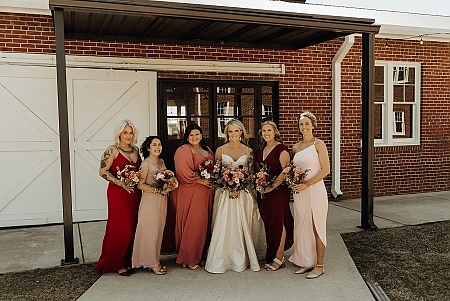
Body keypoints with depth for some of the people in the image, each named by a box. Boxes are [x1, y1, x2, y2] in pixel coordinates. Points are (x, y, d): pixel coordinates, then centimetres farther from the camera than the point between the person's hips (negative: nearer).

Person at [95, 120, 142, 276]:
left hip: (134, 193, 6)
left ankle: (128, 260, 20)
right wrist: (121, 183, -18)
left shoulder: (136, 150, 12)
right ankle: (117, 263, 12)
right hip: (118, 193, -6)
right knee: (120, 228, -3)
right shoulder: (112, 150, -7)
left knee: (132, 227, 7)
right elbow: (103, 172, -12)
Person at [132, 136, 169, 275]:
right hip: (150, 200, -7)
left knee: (159, 231, 11)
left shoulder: (162, 162, 10)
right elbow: (140, 185, -14)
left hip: (162, 200, 7)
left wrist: (167, 188, 2)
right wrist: (157, 190, -19)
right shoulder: (146, 164, -11)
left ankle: (155, 260, 22)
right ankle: (152, 263, 10)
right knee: (150, 231, -1)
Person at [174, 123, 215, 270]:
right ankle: (188, 259, 3)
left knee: (205, 224, 8)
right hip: (191, 192, -7)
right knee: (193, 224, -7)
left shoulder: (207, 150, 18)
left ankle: (201, 255, 19)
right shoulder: (183, 150, -5)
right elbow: (183, 171, -15)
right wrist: (200, 180, -15)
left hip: (207, 192, 7)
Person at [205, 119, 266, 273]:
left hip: (244, 194, 1)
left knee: (243, 225, 3)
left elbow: (252, 174, 3)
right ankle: (219, 261, 6)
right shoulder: (220, 150, 3)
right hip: (225, 193, -1)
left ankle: (242, 260, 14)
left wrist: (240, 187, -12)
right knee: (223, 226, -3)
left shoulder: (248, 151, 4)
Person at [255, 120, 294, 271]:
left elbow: (286, 171, -16)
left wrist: (272, 186, -20)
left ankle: (278, 258, 7)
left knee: (278, 222, -2)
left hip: (278, 190, -7)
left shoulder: (281, 148, -9)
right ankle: (271, 255, 20)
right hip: (263, 191, 7)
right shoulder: (260, 149, 13)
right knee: (267, 222, 10)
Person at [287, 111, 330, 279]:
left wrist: (307, 184, -16)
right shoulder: (295, 147, 12)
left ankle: (319, 265, 10)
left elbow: (325, 170, -10)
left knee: (316, 228, 1)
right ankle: (307, 262, 22)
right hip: (299, 193, 6)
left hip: (315, 190, -6)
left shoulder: (318, 144, -4)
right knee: (302, 227, 10)